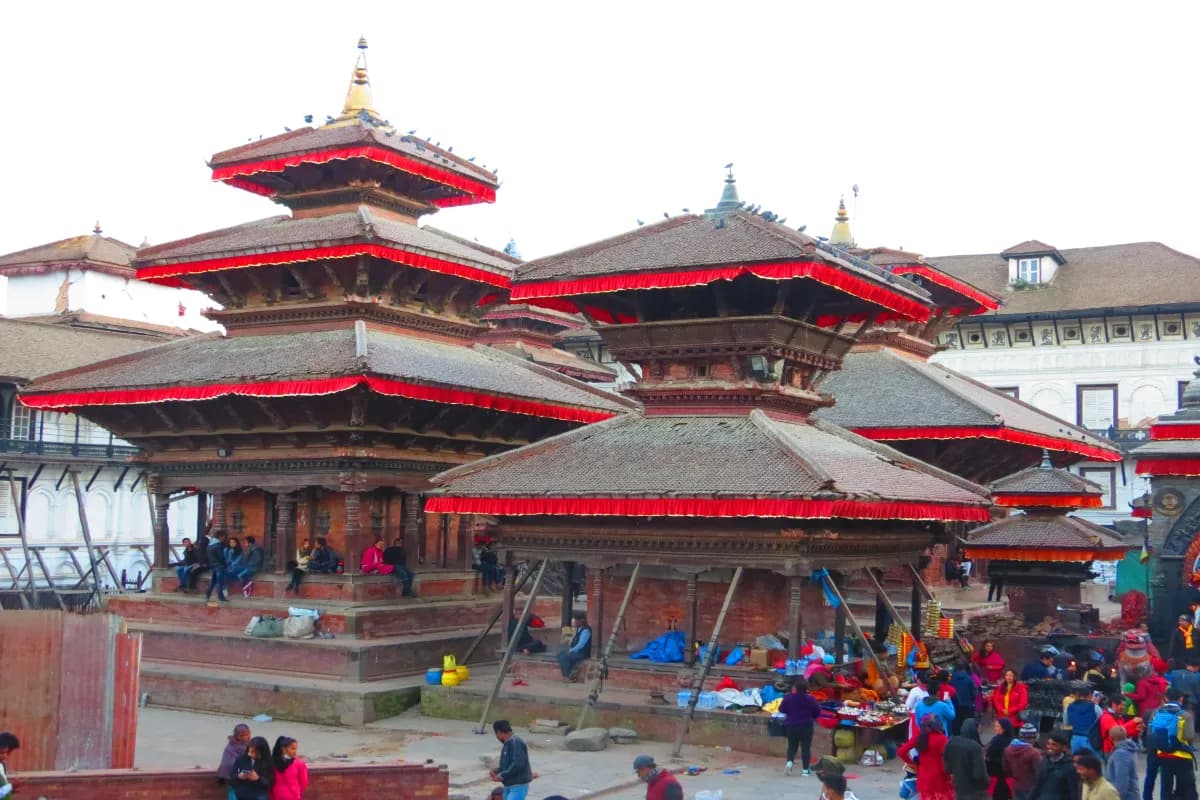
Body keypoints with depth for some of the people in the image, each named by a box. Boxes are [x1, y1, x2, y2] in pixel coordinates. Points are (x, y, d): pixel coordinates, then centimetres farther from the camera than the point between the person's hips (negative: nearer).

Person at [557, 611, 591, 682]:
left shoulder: (586, 631, -21)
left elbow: (580, 645, -24)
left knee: (564, 657, -22)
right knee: (560, 654, 3)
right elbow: (574, 641, 19)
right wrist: (569, 648, 2)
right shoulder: (578, 629, 9)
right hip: (576, 651, 10)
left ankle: (567, 677, -11)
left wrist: (571, 651, -16)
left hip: (582, 653, -10)